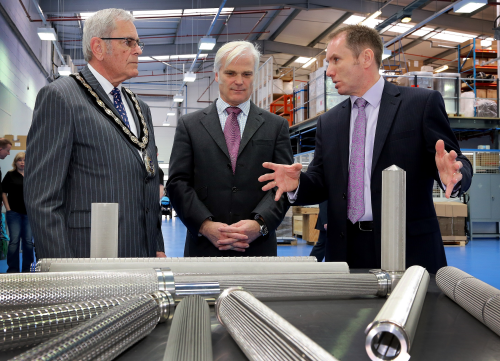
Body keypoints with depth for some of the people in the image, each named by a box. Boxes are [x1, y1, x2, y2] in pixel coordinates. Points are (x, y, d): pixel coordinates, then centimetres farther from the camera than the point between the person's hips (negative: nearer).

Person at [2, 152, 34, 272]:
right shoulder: (10, 175, 3)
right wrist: (8, 208, -5)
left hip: (29, 213, 2)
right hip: (14, 213, -2)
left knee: (28, 241, 2)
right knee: (14, 241, -3)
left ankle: (26, 269, 11)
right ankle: (12, 269, 5)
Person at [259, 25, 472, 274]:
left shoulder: (422, 103, -1)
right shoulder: (328, 122, 13)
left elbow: (459, 166, -4)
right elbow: (321, 183, 12)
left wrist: (452, 176, -27)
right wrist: (296, 183, -10)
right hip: (346, 251, 4)